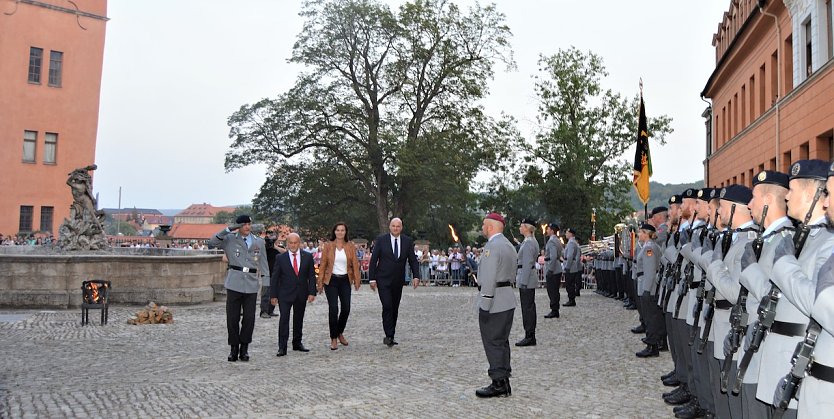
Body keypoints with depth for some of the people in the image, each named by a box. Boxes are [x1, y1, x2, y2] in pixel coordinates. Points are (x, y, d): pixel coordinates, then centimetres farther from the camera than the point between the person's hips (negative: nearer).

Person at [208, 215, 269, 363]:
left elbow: (263, 263, 12)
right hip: (234, 284, -1)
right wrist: (228, 229, -14)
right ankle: (234, 348, 15)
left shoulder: (259, 242, 11)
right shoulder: (230, 239, 4)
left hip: (252, 284, 2)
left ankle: (244, 348, 16)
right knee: (232, 318, 2)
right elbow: (212, 242, -10)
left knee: (249, 318, 3)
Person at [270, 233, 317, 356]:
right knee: (284, 319, -8)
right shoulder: (280, 258, -2)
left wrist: (312, 292, -4)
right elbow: (275, 278, 0)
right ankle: (282, 347, -6)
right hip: (285, 294, -2)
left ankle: (297, 343, 25)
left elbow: (311, 276, 4)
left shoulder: (307, 257, 3)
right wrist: (273, 295, -4)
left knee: (299, 319, 12)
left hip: (301, 294, 2)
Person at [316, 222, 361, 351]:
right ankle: (333, 339, 4)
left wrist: (357, 281, -4)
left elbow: (355, 264, 3)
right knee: (333, 309, -8)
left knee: (346, 309, 2)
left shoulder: (350, 246, 4)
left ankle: (340, 333, 28)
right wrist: (320, 282, -2)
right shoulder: (328, 246, 0)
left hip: (345, 280, 2)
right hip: (331, 280, -2)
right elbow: (323, 265, 1)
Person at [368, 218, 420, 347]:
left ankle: (391, 336, 18)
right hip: (383, 280, -3)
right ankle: (389, 335, -9)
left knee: (395, 309, 8)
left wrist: (416, 276, -9)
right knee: (387, 306, -14)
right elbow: (373, 260, -2)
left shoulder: (408, 241, 3)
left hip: (398, 281, 3)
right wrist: (372, 278, -6)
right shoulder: (381, 240, -4)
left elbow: (413, 260, 4)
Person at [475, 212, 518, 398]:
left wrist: (485, 305, -20)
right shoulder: (509, 245, 15)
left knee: (493, 343, -3)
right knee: (502, 342, 15)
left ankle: (499, 383, 1)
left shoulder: (492, 246, -16)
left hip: (494, 302, -10)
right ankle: (504, 382, 22)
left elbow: (489, 278, -21)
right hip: (507, 301, 10)